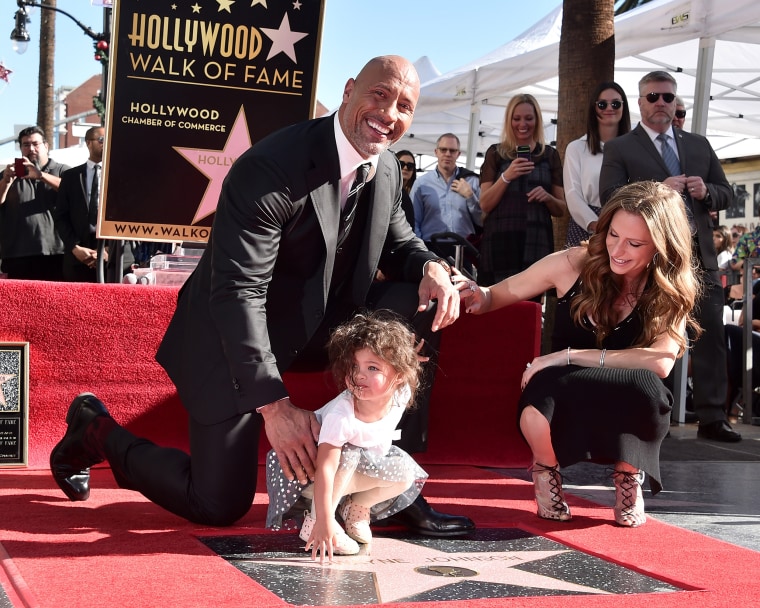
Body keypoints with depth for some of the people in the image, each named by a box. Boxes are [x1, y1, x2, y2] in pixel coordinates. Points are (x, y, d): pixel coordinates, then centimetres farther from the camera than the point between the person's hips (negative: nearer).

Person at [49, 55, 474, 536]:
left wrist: (431, 267, -16)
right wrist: (275, 406, -39)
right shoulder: (269, 170, -28)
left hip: (318, 324, 7)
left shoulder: (388, 171, -4)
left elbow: (399, 244, 12)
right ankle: (97, 432, 20)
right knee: (219, 506, -6)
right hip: (236, 341, -7)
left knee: (422, 304, -12)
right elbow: (237, 293, -32)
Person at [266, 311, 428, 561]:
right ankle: (313, 522, -23)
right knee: (348, 455, -36)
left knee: (406, 474, -15)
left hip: (367, 464, 6)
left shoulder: (401, 394, -23)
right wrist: (324, 521, -45)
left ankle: (356, 507, 8)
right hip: (308, 473, -6)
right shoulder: (341, 415, -39)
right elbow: (325, 468, -42)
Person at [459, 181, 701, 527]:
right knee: (542, 388, -37)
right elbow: (502, 294, 1)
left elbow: (661, 361, -25)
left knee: (647, 386, -35)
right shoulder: (575, 264, -10)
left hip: (625, 418, 1)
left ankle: (629, 477, -1)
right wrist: (480, 297, -24)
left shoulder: (673, 291, -8)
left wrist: (567, 356, -28)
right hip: (563, 411, 0)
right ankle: (546, 470, 0)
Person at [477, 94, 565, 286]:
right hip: (500, 243, -1)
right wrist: (506, 176, -13)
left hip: (536, 244, 1)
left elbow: (561, 209, 14)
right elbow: (485, 205, 1)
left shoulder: (550, 155, 11)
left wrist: (547, 197, -7)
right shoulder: (496, 153, 8)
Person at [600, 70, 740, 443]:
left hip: (699, 253, 4)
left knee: (711, 335, -1)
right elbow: (610, 197, -9)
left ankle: (711, 417, 3)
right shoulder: (619, 149, 4)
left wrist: (706, 191, -5)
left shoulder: (699, 145, 18)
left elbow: (725, 194, 18)